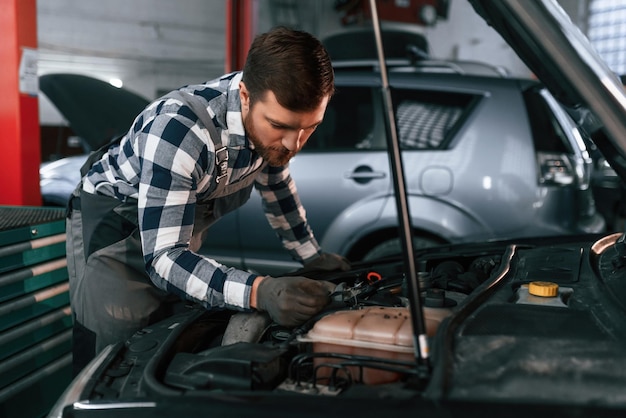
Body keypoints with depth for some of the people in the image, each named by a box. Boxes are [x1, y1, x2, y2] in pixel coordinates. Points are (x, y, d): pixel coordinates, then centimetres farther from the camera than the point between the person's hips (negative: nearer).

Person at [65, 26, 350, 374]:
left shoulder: (273, 114, -16)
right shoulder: (178, 129, -38)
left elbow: (276, 182, 5)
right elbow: (163, 257, -38)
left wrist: (312, 256, 6)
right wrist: (259, 292, -51)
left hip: (178, 229, 6)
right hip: (112, 221, -6)